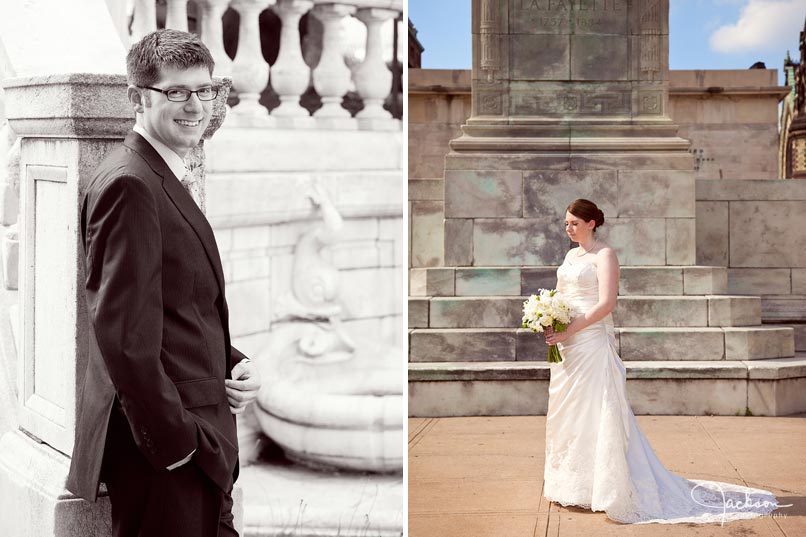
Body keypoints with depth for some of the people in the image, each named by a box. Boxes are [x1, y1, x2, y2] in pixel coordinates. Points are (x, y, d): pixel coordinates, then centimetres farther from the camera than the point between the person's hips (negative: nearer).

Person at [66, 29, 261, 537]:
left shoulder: (166, 182, 16)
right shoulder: (129, 185, -16)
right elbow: (124, 333, -22)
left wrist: (233, 363, 5)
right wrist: (172, 439, -20)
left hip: (200, 441, 10)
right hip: (163, 450, -10)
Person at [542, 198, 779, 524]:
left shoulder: (604, 255, -9)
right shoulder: (570, 255, 16)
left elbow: (606, 303, -18)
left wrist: (568, 331, -20)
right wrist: (549, 325, -1)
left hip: (592, 342, -8)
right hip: (567, 345, 9)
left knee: (594, 411, -7)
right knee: (565, 412, 11)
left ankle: (605, 487, -3)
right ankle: (570, 485, 18)